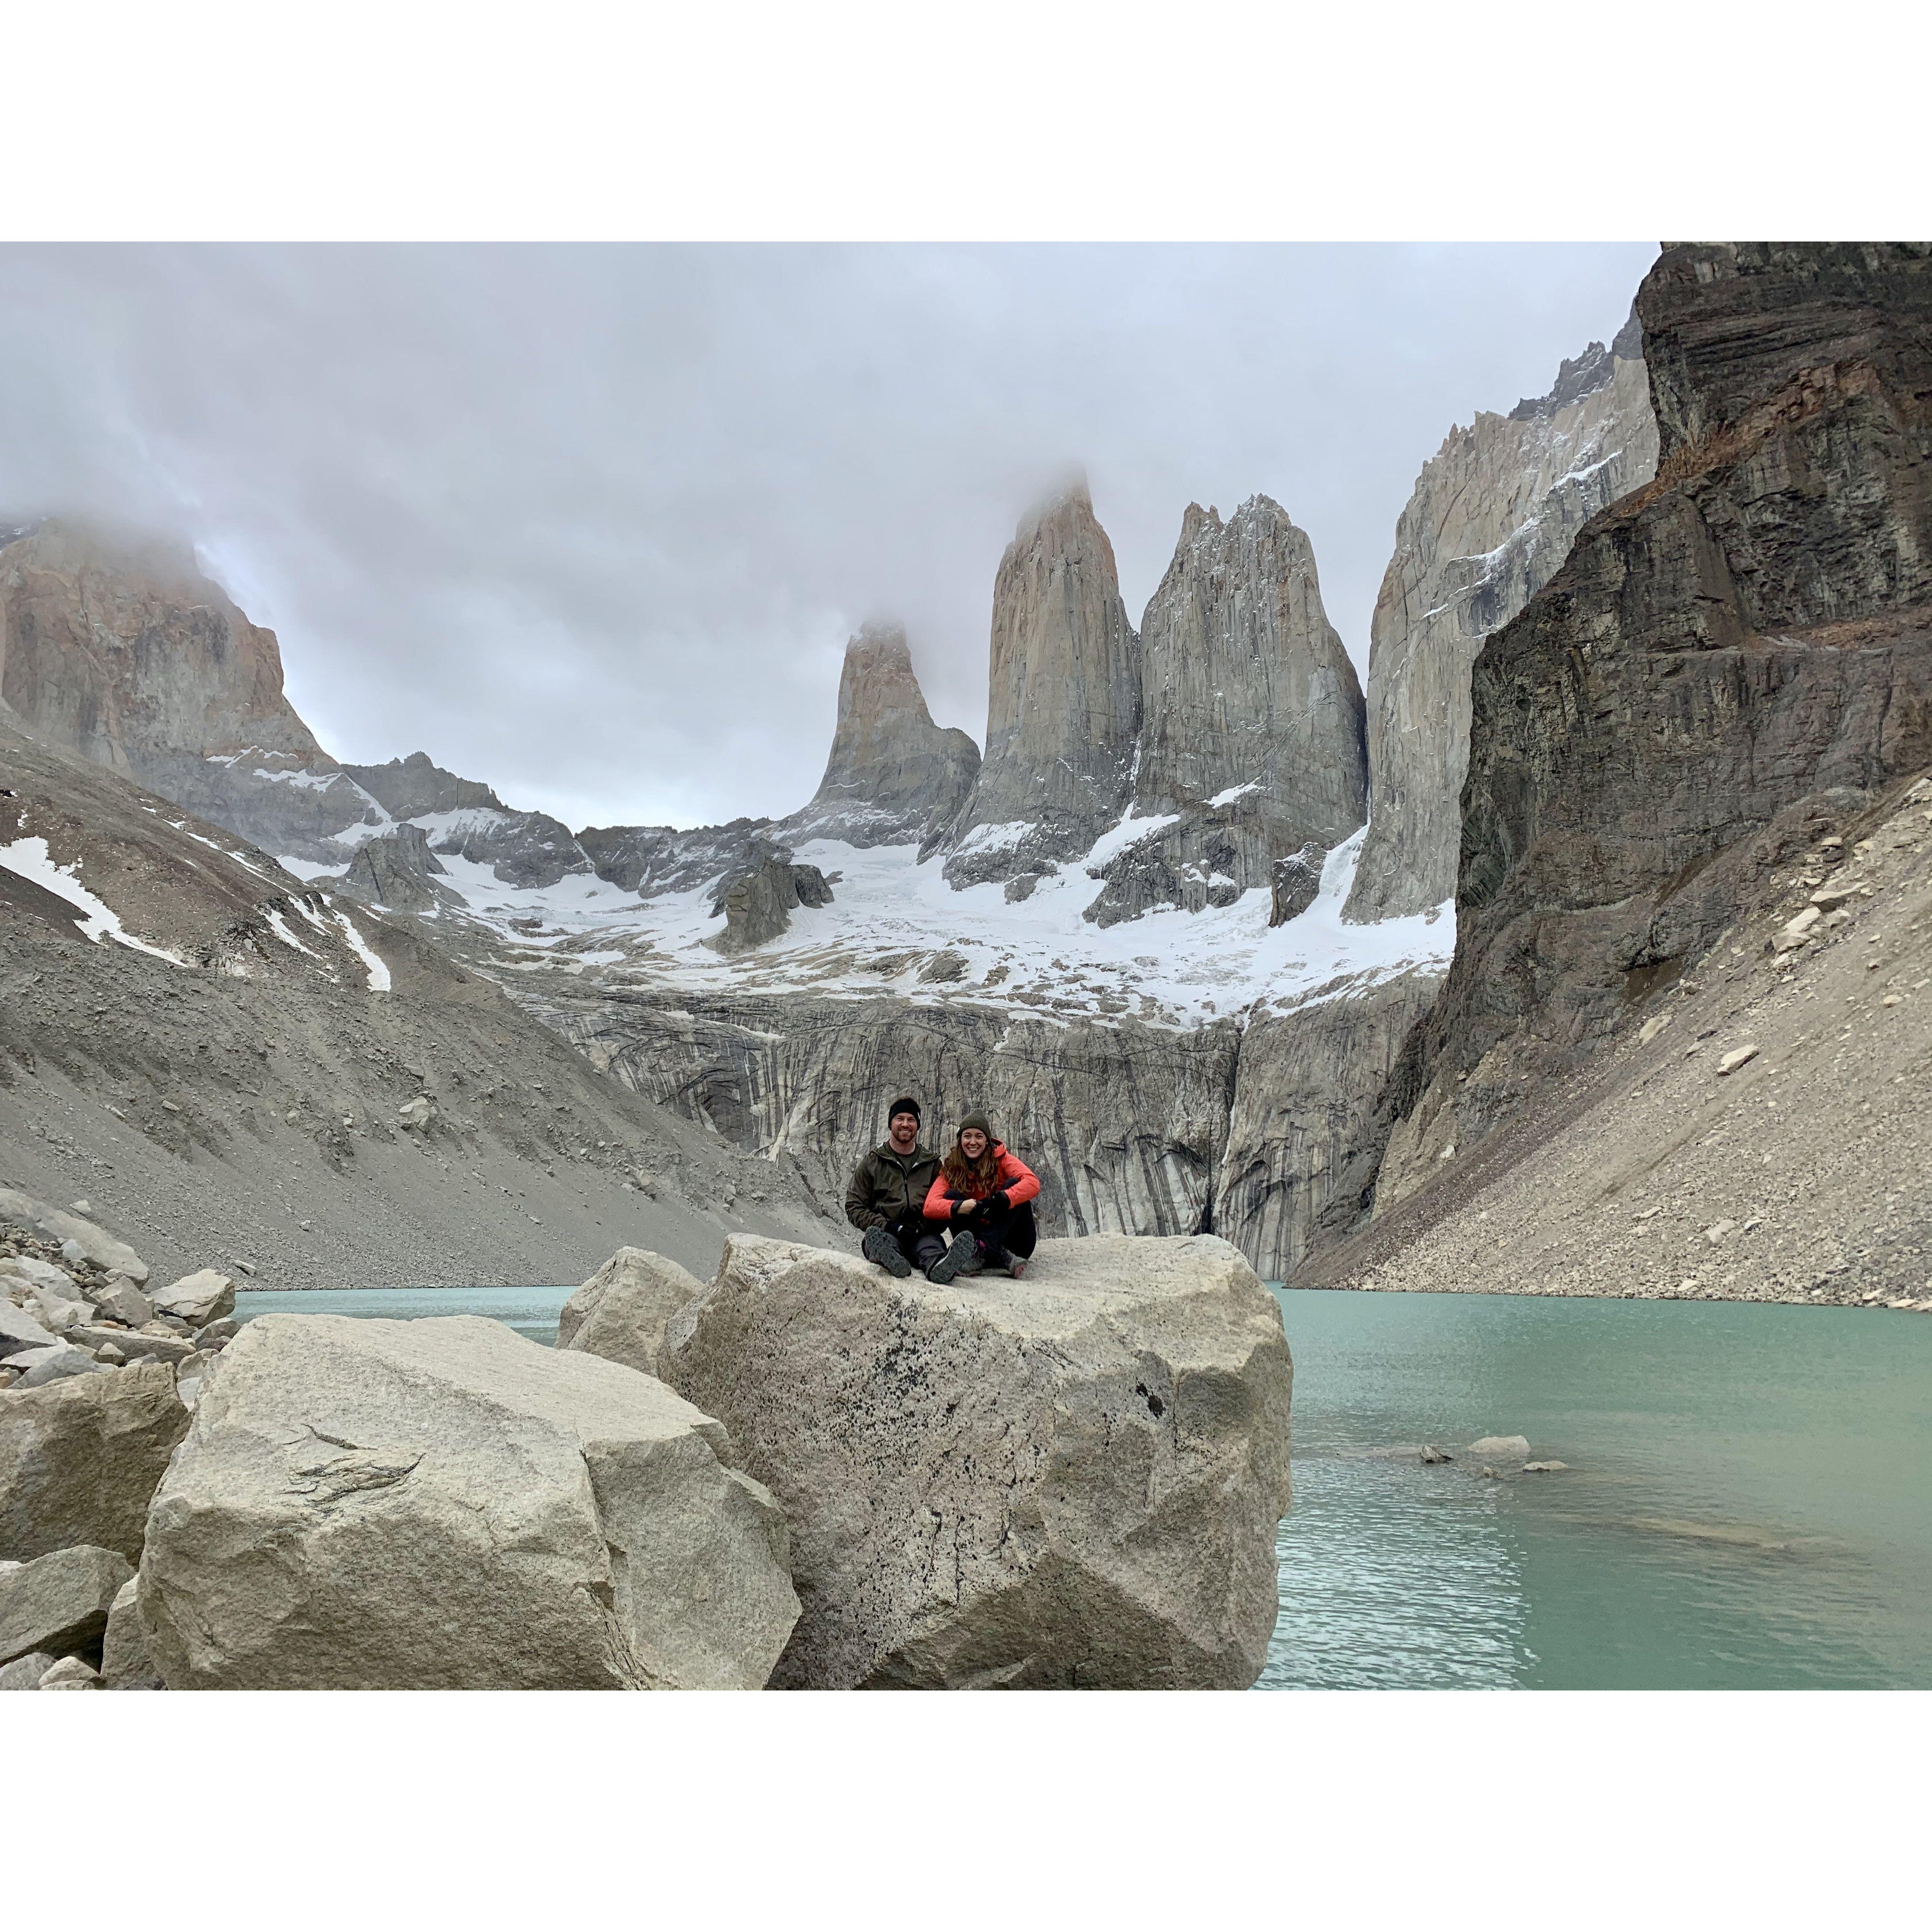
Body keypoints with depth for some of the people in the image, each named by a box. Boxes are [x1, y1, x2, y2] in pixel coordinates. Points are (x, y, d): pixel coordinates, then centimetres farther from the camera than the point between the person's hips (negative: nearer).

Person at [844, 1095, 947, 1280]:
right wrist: (889, 1226, -8)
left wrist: (923, 1226, -8)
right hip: (886, 1233, 0)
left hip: (922, 1235, 0)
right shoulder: (872, 1163, 16)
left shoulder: (932, 1164, 21)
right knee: (881, 1239, -38)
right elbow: (854, 1207, 9)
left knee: (932, 1245, -37)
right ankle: (887, 1257, -73)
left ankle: (939, 1266, -71)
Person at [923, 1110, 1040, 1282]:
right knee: (951, 1196, -18)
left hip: (1015, 1241, -2)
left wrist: (1001, 1200, -38)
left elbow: (1033, 1183, -23)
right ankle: (1002, 1258, -35)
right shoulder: (951, 1169, 1)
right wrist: (959, 1208, -35)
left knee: (1013, 1184, -21)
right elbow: (930, 1207, -16)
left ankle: (980, 1249, -38)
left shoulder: (1002, 1159, -4)